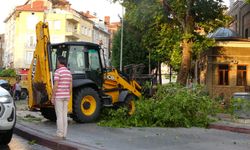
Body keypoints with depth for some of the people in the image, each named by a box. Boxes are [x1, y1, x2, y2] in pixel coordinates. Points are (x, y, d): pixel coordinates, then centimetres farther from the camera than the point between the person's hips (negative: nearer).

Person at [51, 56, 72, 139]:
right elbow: (70, 86, 11)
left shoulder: (58, 71, -12)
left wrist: (52, 97, -11)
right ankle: (64, 134, 12)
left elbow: (55, 85, -16)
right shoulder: (69, 72, 10)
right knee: (65, 115, 9)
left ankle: (60, 134, 0)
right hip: (66, 96, 7)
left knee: (59, 116, -3)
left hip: (58, 96, -6)